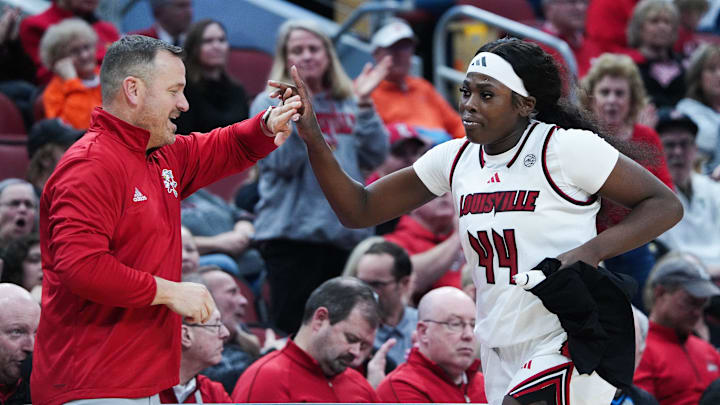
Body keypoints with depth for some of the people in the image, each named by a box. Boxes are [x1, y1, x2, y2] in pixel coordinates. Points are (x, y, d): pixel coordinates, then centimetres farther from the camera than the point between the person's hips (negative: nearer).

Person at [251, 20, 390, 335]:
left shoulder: (349, 104, 16)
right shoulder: (270, 104, 4)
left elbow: (375, 158, 3)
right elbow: (284, 163, -10)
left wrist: (364, 104, -5)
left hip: (348, 234, 4)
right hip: (292, 234, -4)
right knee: (293, 330, -9)